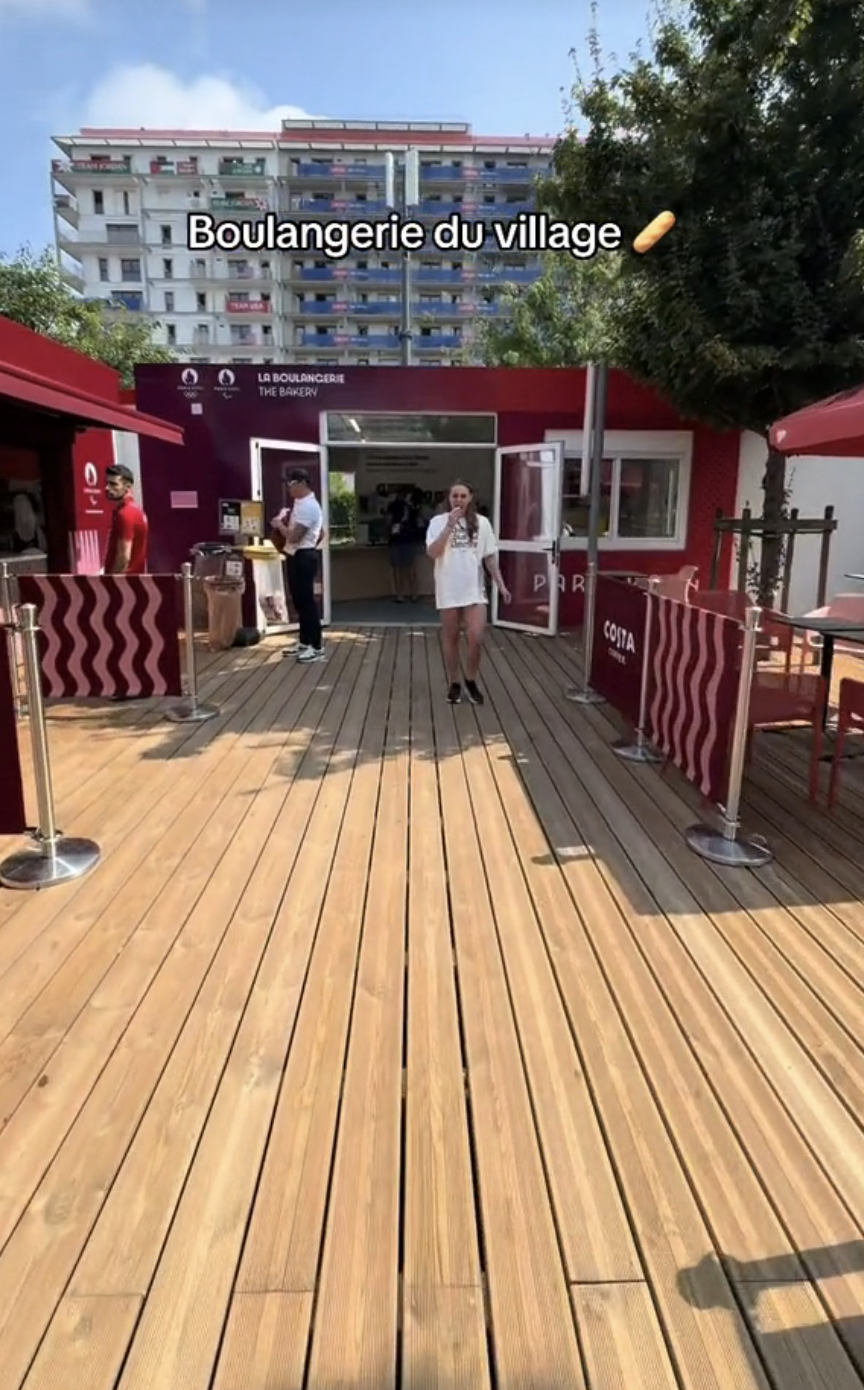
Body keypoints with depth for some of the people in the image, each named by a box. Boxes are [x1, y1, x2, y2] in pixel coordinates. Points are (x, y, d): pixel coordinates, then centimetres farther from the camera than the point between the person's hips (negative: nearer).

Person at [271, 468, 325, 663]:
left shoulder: (306, 506, -18)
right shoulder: (304, 503, 16)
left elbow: (293, 536, -24)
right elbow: (321, 532, 25)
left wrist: (279, 524, -8)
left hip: (302, 558, -11)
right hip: (298, 556, 11)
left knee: (307, 602, -6)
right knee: (300, 601, 15)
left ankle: (317, 647, -1)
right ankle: (304, 642, 24)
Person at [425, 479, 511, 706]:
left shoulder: (482, 523, 4)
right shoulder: (438, 521, -3)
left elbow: (490, 557, 8)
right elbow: (432, 553, -15)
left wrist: (500, 584, 4)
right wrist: (450, 525, -19)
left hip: (474, 589, 1)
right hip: (448, 591, -1)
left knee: (476, 638, -9)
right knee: (451, 639, 9)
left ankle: (471, 680, 13)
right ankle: (453, 683, 24)